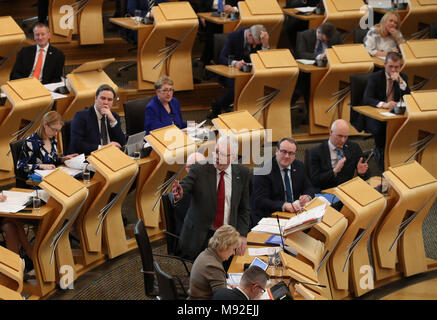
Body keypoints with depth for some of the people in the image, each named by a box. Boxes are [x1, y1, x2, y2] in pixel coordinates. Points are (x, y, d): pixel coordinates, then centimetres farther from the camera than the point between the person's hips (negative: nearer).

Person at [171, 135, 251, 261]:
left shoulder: (242, 173, 3)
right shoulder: (199, 170, -6)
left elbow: (244, 208, 9)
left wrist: (242, 235, -2)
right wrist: (177, 195, -43)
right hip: (200, 237, -2)